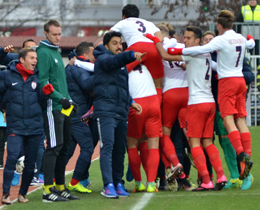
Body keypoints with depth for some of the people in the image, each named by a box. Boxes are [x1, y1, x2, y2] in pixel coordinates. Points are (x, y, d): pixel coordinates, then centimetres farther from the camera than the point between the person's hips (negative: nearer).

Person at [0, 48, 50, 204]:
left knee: (31, 162, 6)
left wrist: (45, 93, -6)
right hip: (15, 125, -3)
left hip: (35, 126, 3)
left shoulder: (37, 77, 10)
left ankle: (23, 193, 19)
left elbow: (40, 101, 10)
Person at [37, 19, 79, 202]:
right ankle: (48, 190, -10)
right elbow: (43, 82, -17)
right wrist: (60, 98, -22)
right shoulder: (44, 53, -9)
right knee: (54, 147, -10)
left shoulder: (57, 52, 20)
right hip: (52, 107, -9)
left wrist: (69, 99, 18)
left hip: (63, 108, 9)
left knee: (63, 148, 12)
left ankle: (60, 187, 18)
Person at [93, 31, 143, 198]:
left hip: (121, 112, 8)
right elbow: (114, 60, -24)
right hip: (106, 111, -8)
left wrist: (131, 102, 17)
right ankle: (108, 185, -20)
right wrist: (132, 55, -39)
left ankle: (118, 183, 15)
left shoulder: (122, 65, 25)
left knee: (120, 149, 8)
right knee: (107, 146, -15)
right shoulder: (103, 59, 0)